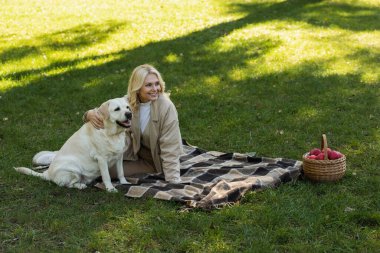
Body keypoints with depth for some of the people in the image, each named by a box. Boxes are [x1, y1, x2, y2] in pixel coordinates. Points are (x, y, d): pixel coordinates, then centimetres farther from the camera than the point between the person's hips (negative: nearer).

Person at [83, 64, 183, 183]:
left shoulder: (166, 106, -26)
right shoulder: (128, 102, -12)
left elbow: (170, 148, -24)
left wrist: (173, 181, -29)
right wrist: (91, 114, -32)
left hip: (158, 159, -5)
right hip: (137, 154, 5)